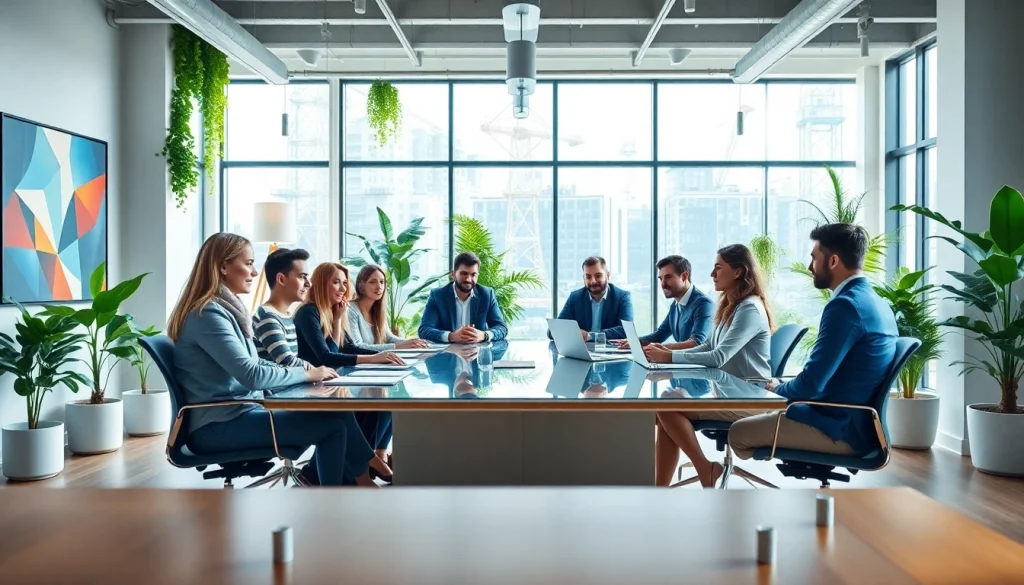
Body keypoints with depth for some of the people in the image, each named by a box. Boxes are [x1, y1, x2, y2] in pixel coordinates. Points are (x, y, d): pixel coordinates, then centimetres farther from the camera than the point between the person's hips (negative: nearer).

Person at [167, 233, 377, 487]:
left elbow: (253, 364, 16)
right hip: (218, 426, -9)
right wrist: (306, 374, -10)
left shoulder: (225, 308, 14)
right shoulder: (208, 313, -16)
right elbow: (251, 375, -24)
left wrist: (307, 372, 1)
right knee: (334, 423, -14)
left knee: (335, 414, -2)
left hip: (239, 412, 9)